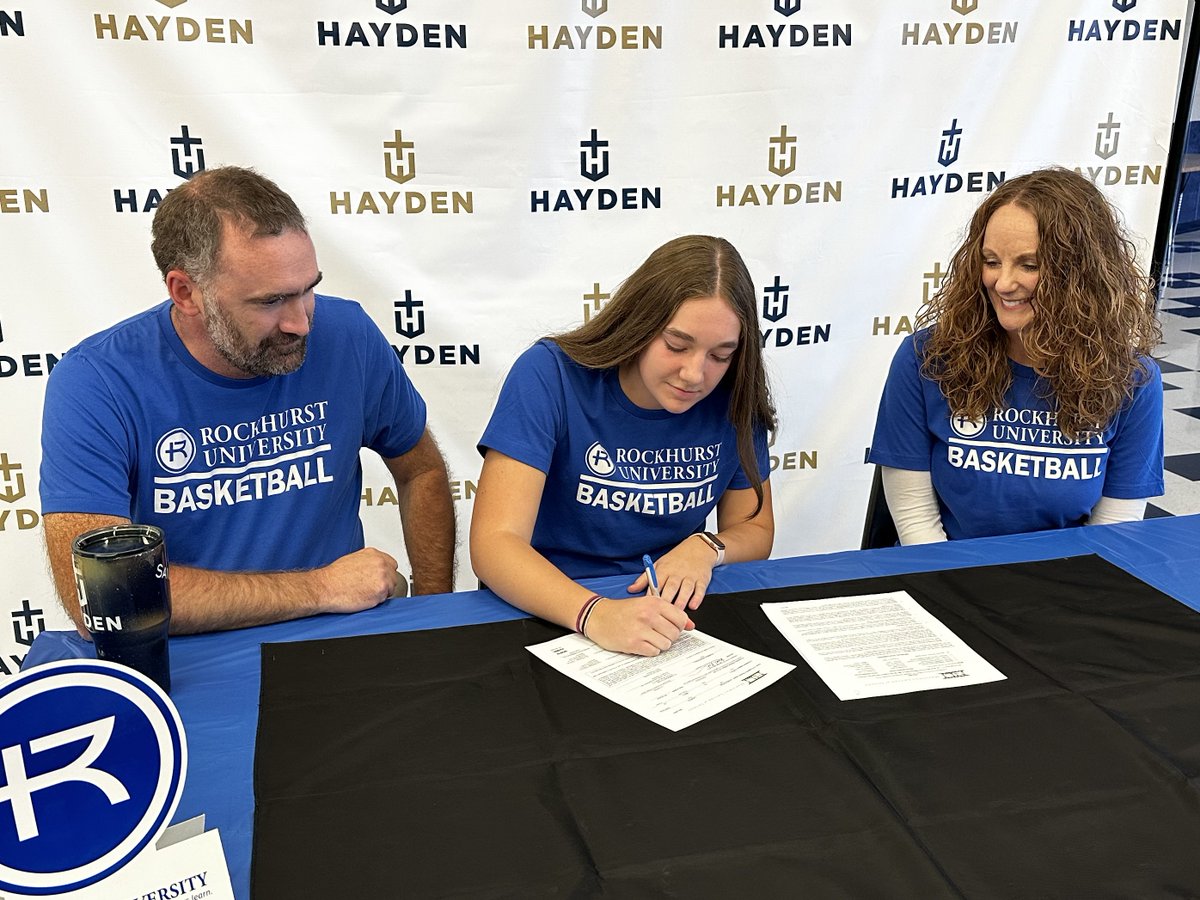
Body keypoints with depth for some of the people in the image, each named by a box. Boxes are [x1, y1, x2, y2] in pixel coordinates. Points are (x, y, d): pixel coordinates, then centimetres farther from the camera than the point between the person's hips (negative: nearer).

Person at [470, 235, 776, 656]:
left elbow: (755, 529, 9)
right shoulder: (550, 375, -15)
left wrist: (706, 549, -13)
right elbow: (494, 543, -21)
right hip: (554, 617, -3)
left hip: (672, 620, 3)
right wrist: (595, 613, -37)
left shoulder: (734, 399, -5)